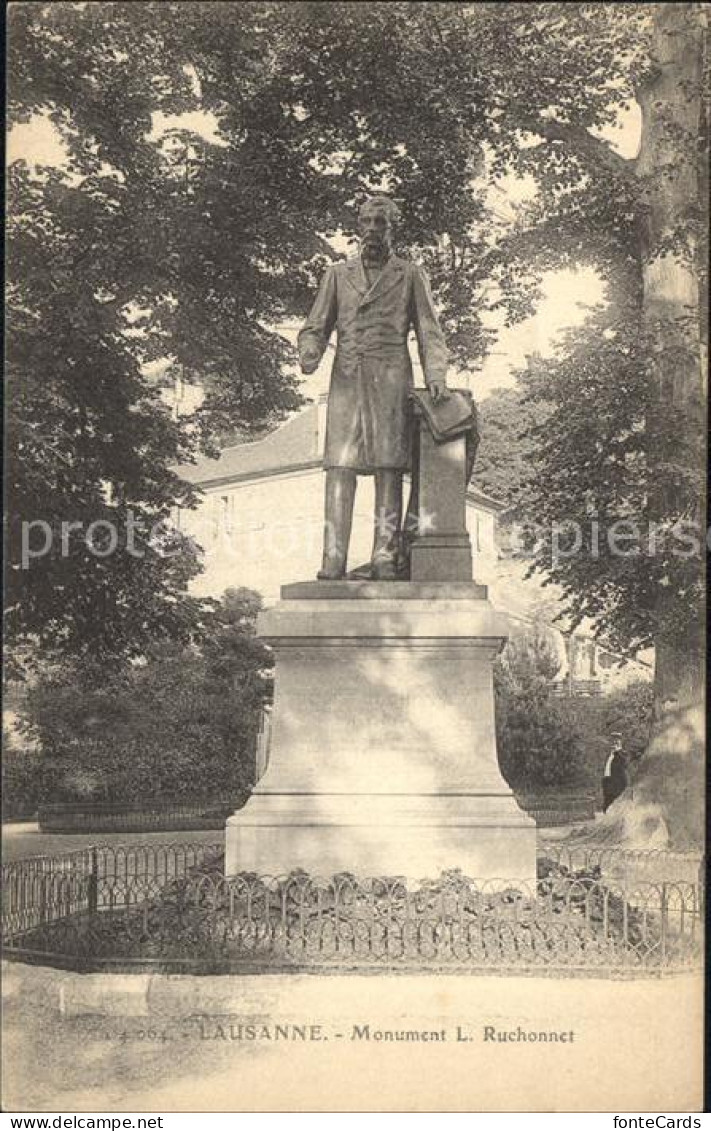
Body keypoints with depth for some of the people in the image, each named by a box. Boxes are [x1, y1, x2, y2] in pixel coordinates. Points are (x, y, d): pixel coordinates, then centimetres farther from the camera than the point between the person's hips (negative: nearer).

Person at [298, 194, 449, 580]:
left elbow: (429, 332, 10)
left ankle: (385, 558, -10)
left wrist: (436, 375, -7)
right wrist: (309, 351, -8)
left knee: (389, 466, -8)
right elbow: (315, 327, 15)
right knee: (340, 468, -9)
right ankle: (333, 560, -13)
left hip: (391, 378, -1)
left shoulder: (410, 274, 15)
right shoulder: (337, 274, 19)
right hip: (346, 379, 1)